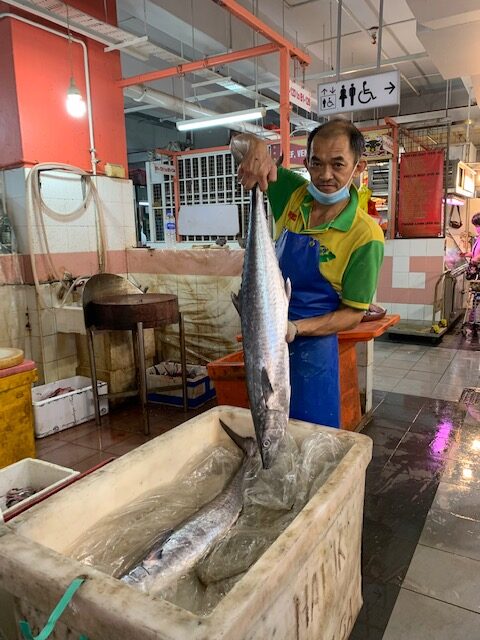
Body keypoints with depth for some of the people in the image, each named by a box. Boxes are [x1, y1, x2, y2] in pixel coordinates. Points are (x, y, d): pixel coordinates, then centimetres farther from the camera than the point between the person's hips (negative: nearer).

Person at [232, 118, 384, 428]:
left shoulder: (366, 236, -18)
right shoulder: (294, 194, -6)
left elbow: (353, 313, -13)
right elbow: (239, 139, -1)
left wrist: (297, 328, -28)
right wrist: (257, 147, -25)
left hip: (312, 343, -4)